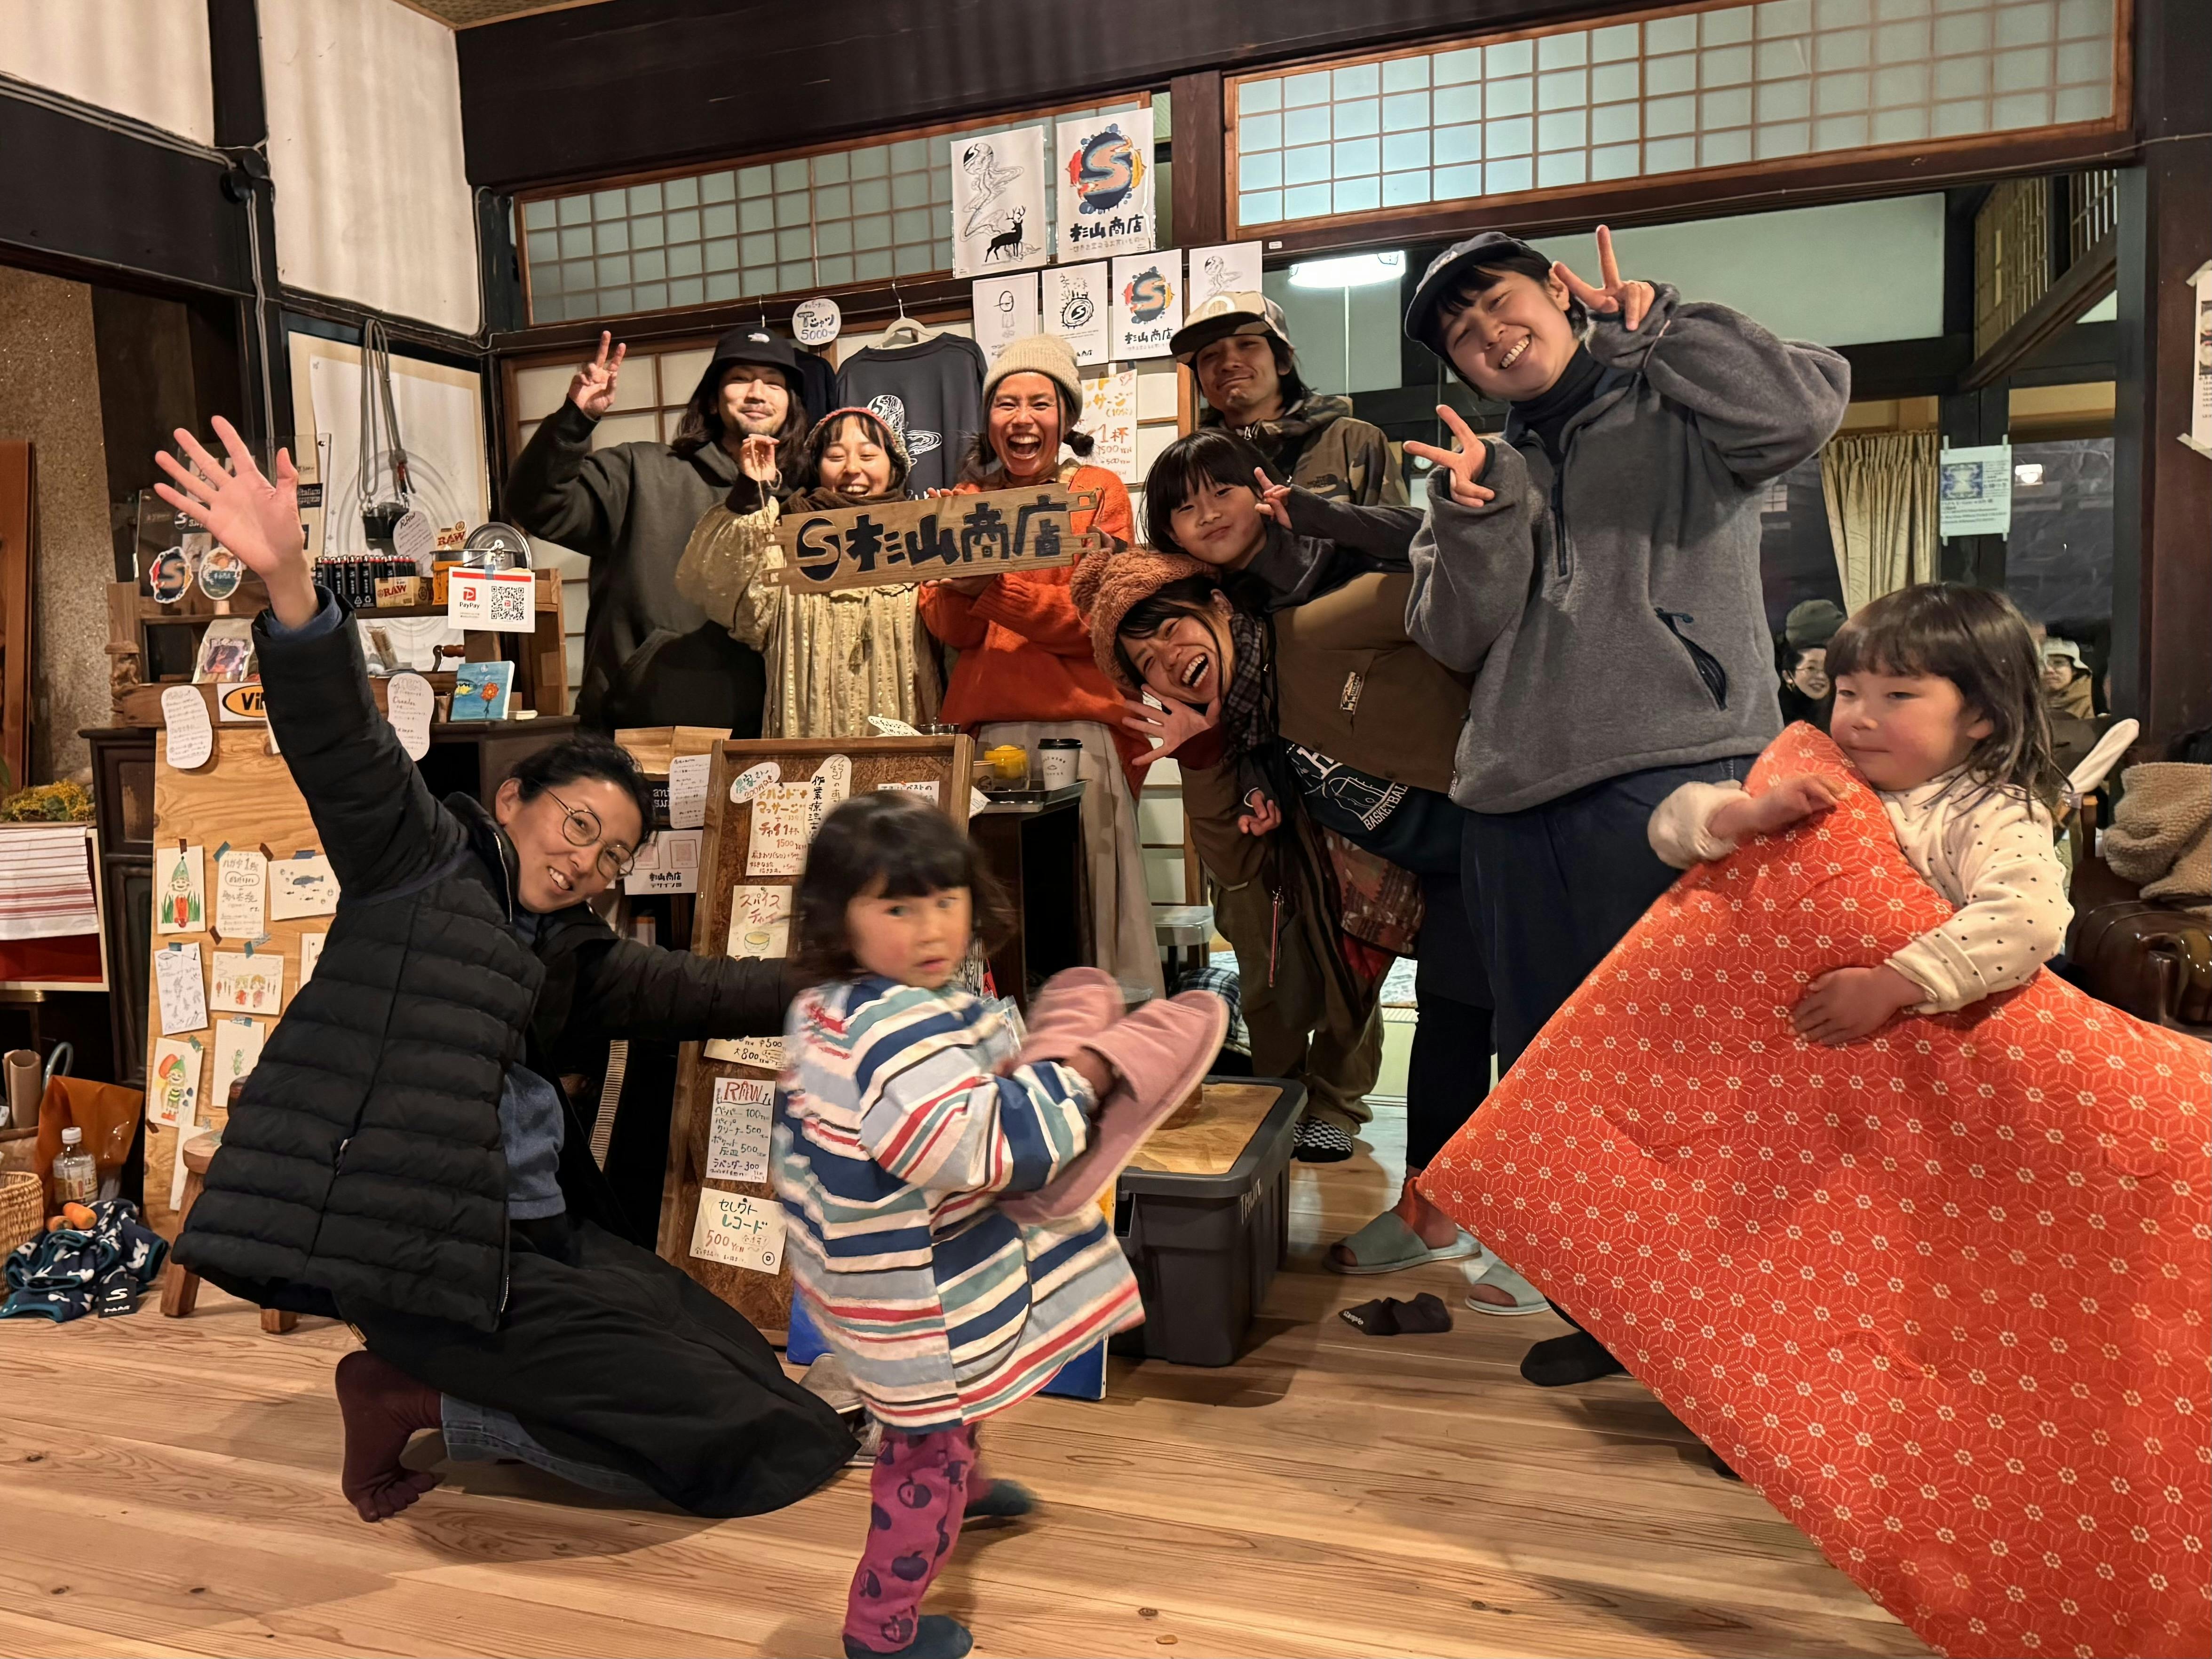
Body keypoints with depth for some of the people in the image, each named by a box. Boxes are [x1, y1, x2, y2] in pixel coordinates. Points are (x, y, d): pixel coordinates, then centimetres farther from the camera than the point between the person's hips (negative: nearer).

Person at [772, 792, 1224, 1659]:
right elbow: (985, 1149, -39)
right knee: (927, 1452, 11)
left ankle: (960, 1480, 63)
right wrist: (1073, 1079, -25)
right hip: (922, 1302, -10)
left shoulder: (828, 1007, 0)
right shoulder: (899, 1034, -34)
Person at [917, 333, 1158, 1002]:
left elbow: (1097, 619, -6)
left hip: (1081, 727, -2)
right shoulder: (966, 500, 16)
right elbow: (949, 629, 7)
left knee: (1083, 899, -6)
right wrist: (957, 583, -15)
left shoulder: (1099, 492, 6)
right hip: (985, 729, 3)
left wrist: (992, 589, -16)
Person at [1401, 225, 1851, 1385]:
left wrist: (1648, 325, -6)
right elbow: (1456, 640, 10)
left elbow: (1804, 407, -14)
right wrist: (1477, 515, -5)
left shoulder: (1676, 409, 8)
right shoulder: (1489, 467, 22)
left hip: (1674, 778, -6)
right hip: (1515, 805, 6)